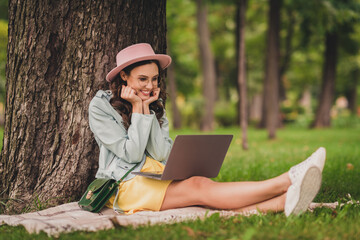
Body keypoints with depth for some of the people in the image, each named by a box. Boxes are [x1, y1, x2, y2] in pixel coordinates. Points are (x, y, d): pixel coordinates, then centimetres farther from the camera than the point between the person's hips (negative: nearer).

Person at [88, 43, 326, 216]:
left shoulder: (155, 103, 12)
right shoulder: (101, 106, -6)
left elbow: (161, 153, -1)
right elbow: (131, 154, -12)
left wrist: (147, 109, -8)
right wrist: (137, 109, -13)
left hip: (158, 175, 6)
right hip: (126, 184, -6)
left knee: (203, 184, -26)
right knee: (199, 188, -29)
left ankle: (284, 202, -47)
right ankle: (286, 182, -44)